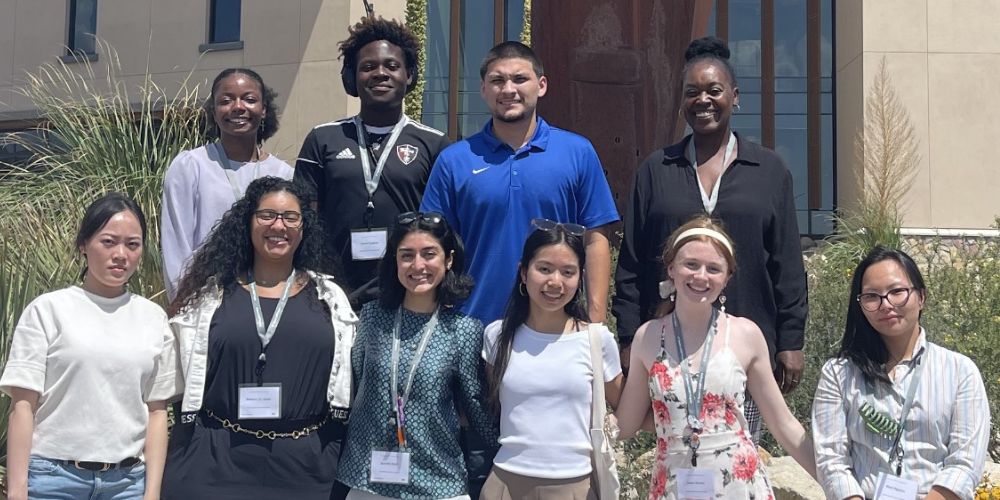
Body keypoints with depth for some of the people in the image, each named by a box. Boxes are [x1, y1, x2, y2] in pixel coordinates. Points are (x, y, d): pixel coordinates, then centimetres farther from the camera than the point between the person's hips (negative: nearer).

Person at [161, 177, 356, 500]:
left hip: (305, 462, 1)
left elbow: (344, 384, 9)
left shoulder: (328, 297, 6)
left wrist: (336, 461, 6)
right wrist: (180, 466, 3)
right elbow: (188, 383, 5)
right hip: (218, 459, 0)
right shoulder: (212, 293, 3)